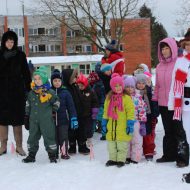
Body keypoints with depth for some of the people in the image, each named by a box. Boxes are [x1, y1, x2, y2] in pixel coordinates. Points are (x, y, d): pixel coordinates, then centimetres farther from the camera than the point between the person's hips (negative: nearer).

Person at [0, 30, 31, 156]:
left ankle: (19, 146, 11)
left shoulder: (20, 55, 3)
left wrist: (29, 89, -3)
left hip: (17, 91, -1)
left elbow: (26, 73, 2)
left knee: (17, 119, 4)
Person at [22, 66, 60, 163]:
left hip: (46, 120, -4)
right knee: (32, 137, 10)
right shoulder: (31, 93, 7)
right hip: (34, 120, 4)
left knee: (49, 137, 1)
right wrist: (27, 117, 13)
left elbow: (56, 102, 9)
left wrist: (53, 110, 2)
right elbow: (28, 106, 14)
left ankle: (52, 155, 14)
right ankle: (31, 155, 23)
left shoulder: (50, 92, -4)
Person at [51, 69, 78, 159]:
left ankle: (64, 153, 19)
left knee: (63, 137, 4)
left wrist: (74, 118, -7)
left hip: (63, 119, -1)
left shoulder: (65, 92, -1)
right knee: (54, 138, 10)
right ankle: (54, 154, 23)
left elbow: (71, 106, -2)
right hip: (52, 120, 1)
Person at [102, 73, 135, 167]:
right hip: (111, 128, 5)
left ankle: (121, 160, 15)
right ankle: (112, 159, 25)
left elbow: (130, 112, -7)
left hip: (122, 129, -5)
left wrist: (130, 124, -10)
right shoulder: (109, 98, 8)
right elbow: (106, 112, 15)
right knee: (111, 145, 13)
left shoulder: (126, 98, -6)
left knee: (122, 145, 4)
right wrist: (104, 123, 14)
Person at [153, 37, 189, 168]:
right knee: (168, 131, 14)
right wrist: (155, 100, 11)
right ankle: (169, 155, 24)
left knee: (179, 131, 2)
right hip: (163, 104, 6)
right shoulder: (160, 66, 11)